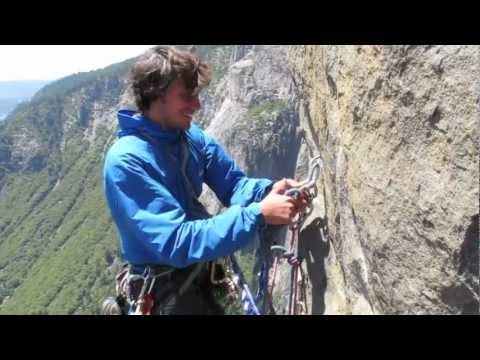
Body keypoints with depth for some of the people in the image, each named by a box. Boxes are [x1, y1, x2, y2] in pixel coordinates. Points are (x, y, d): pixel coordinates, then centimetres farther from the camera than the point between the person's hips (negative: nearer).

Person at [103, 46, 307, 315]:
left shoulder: (194, 137, -5)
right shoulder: (126, 161, -26)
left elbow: (233, 183, -2)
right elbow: (176, 242, -32)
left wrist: (269, 190, -24)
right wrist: (258, 215, -34)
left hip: (204, 273, 6)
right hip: (168, 293, -6)